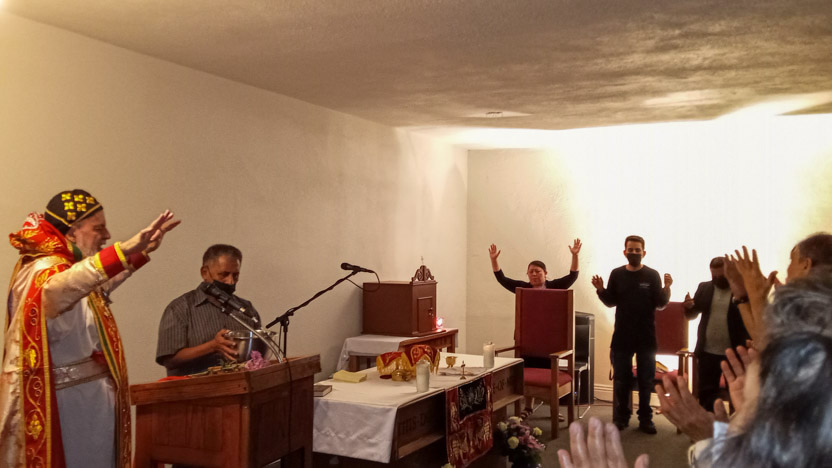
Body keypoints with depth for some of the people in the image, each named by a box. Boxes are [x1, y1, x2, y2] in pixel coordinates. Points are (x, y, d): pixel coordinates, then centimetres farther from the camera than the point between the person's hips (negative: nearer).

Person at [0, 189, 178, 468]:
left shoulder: (65, 267, 13)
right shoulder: (45, 271, -18)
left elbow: (101, 285, 32)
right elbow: (57, 290, -43)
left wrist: (142, 251, 25)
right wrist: (125, 248, -53)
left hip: (83, 398, 10)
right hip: (66, 402, -10)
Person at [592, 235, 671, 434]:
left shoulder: (652, 275, -3)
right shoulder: (617, 274, 2)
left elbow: (660, 304, -5)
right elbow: (611, 302, 6)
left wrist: (666, 288, -22)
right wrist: (601, 290, -12)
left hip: (646, 336, -1)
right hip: (621, 336, 1)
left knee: (646, 380, 7)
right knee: (621, 379, 8)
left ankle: (645, 419, 17)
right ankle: (621, 417, 21)